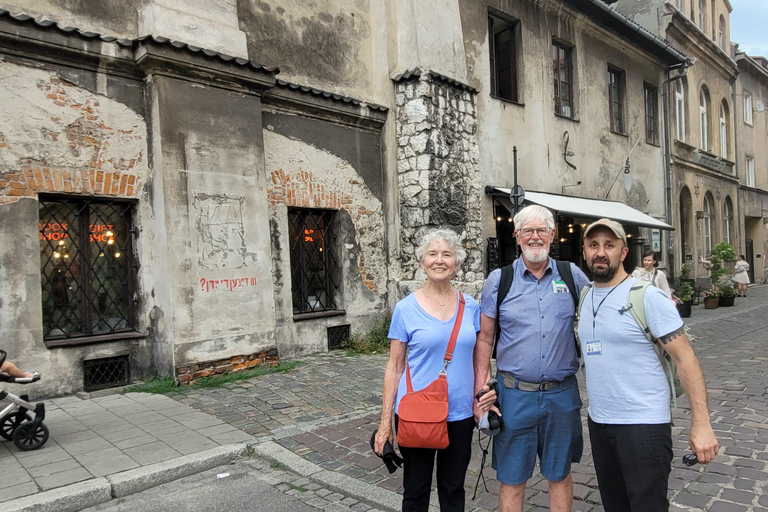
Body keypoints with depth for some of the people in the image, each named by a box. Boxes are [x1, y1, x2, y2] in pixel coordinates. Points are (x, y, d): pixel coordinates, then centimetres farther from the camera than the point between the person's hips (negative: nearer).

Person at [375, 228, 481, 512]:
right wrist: (386, 421, -3)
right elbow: (394, 367, -2)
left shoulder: (470, 307, 2)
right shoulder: (406, 308, -6)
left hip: (460, 414, 3)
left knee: (453, 489, 17)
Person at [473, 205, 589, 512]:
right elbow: (484, 338, 1)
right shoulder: (499, 280, -2)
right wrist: (480, 391, -4)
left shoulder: (572, 276, 1)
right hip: (515, 394, -1)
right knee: (512, 478, 11)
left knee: (560, 474, 18)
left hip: (562, 394, 1)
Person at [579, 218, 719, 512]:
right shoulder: (585, 298, 7)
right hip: (598, 422, 6)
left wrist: (701, 423, -18)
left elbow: (685, 358, -13)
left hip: (644, 424, -6)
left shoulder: (648, 297, -12)